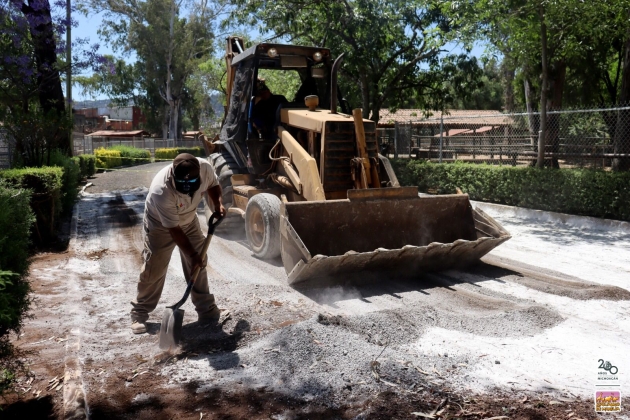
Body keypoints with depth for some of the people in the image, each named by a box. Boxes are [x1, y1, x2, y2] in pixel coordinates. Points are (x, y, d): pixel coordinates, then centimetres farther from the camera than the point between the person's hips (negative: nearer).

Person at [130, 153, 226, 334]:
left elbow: (213, 185, -2)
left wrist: (218, 204, -20)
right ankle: (139, 313, 18)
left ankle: (206, 309, 19)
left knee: (199, 264, 5)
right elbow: (173, 229, -32)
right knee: (154, 270, -2)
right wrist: (192, 254, -27)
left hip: (189, 220, 5)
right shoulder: (161, 190, -42)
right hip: (160, 225, -4)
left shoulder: (206, 167, -29)